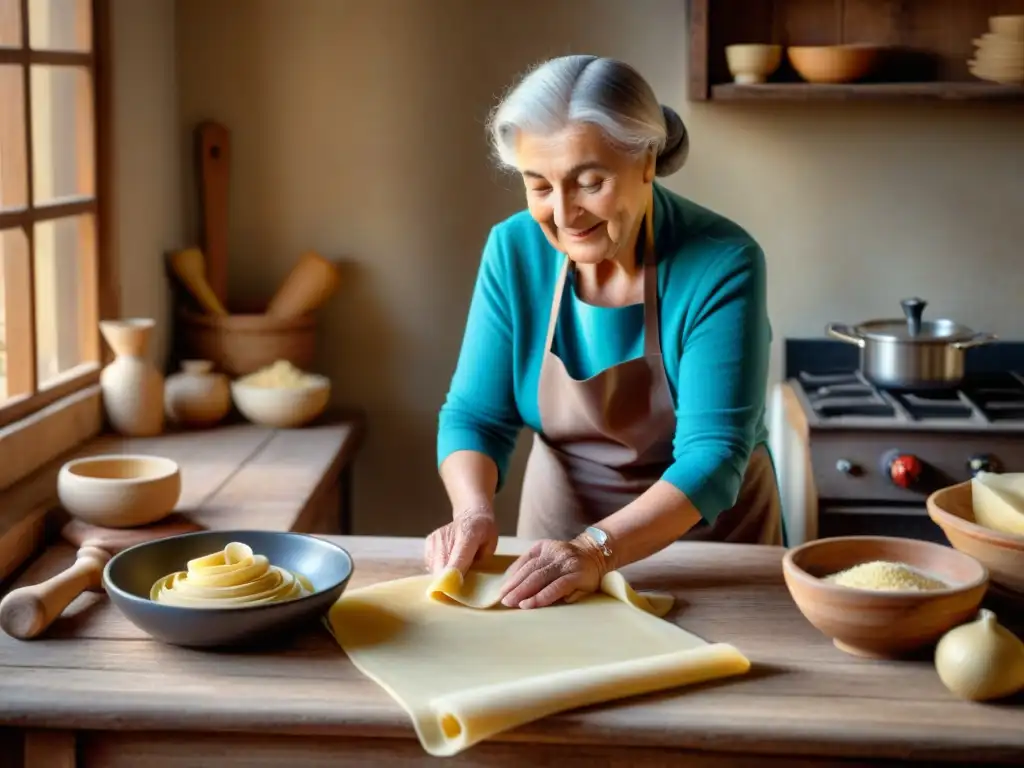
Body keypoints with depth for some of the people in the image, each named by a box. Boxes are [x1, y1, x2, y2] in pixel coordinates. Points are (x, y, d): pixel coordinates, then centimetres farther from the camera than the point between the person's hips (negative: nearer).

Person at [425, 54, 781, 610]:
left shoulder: (721, 266, -19)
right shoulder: (515, 250, -9)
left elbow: (712, 455, -23)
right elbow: (474, 416, -5)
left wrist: (598, 550, -36)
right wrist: (474, 512, -24)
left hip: (710, 538, -2)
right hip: (560, 531, 2)